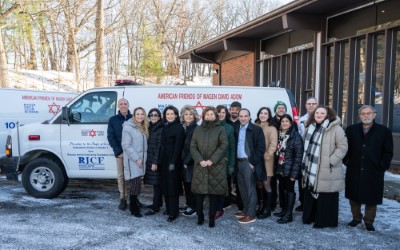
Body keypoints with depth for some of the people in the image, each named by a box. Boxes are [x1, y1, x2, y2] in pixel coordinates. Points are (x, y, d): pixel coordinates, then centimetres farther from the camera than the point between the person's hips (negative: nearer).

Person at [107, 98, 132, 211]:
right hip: (120, 153, 0)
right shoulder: (113, 120, 5)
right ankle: (123, 199, 13)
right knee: (121, 176, 5)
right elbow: (111, 137, 1)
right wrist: (118, 152, -9)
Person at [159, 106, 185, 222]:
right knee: (165, 185, 9)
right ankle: (168, 208, 21)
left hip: (173, 160, -7)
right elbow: (162, 144, 12)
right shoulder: (165, 127, 13)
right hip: (164, 160, 7)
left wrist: (173, 162, -18)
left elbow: (178, 146, -13)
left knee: (172, 185, -4)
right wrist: (159, 160, 6)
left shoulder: (179, 128, -8)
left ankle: (173, 212, 1)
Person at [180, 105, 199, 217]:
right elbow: (182, 146, 12)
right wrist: (182, 161, 6)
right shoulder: (183, 128, 11)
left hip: (191, 162, -7)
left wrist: (187, 161, -13)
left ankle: (193, 207, 11)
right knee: (186, 183, 12)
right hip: (184, 161, 7)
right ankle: (189, 204, 25)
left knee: (191, 184, -1)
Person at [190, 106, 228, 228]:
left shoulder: (220, 129, 4)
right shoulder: (198, 129, 12)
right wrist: (200, 160, -9)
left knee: (214, 192, 0)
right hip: (200, 166, 2)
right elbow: (193, 147, 6)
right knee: (199, 192, 1)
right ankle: (200, 216, 16)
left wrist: (212, 160, -14)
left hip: (216, 166, -2)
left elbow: (224, 146, -6)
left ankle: (212, 218, 11)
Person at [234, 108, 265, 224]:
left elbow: (261, 147, -11)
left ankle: (251, 214, 4)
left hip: (249, 163, -6)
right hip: (239, 162, 6)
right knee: (242, 188, 13)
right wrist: (235, 161, 5)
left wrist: (253, 162, -14)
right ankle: (246, 210, 25)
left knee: (250, 188, -2)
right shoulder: (237, 129, 11)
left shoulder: (256, 129, -6)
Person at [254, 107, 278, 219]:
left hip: (266, 161, -5)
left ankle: (267, 210, 9)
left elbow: (273, 145, -12)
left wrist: (265, 157, -13)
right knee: (259, 184, 10)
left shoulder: (272, 129, -5)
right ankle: (260, 207, 21)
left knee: (266, 185, -2)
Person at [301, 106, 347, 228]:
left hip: (327, 171, -7)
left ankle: (324, 221, 12)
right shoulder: (311, 128, 14)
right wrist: (306, 164, 18)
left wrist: (332, 161, -19)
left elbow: (342, 146, -14)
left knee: (326, 197, 0)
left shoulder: (336, 128, -10)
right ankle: (310, 217, 29)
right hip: (311, 169, 8)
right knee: (310, 194, 15)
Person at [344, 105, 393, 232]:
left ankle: (369, 221, 22)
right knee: (354, 197, 10)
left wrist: (382, 166, -5)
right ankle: (356, 218, 27)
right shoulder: (351, 130, 4)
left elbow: (388, 152, 2)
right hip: (354, 171, 2)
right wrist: (347, 162, 2)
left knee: (371, 199, 7)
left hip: (374, 173, -2)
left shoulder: (384, 131, -1)